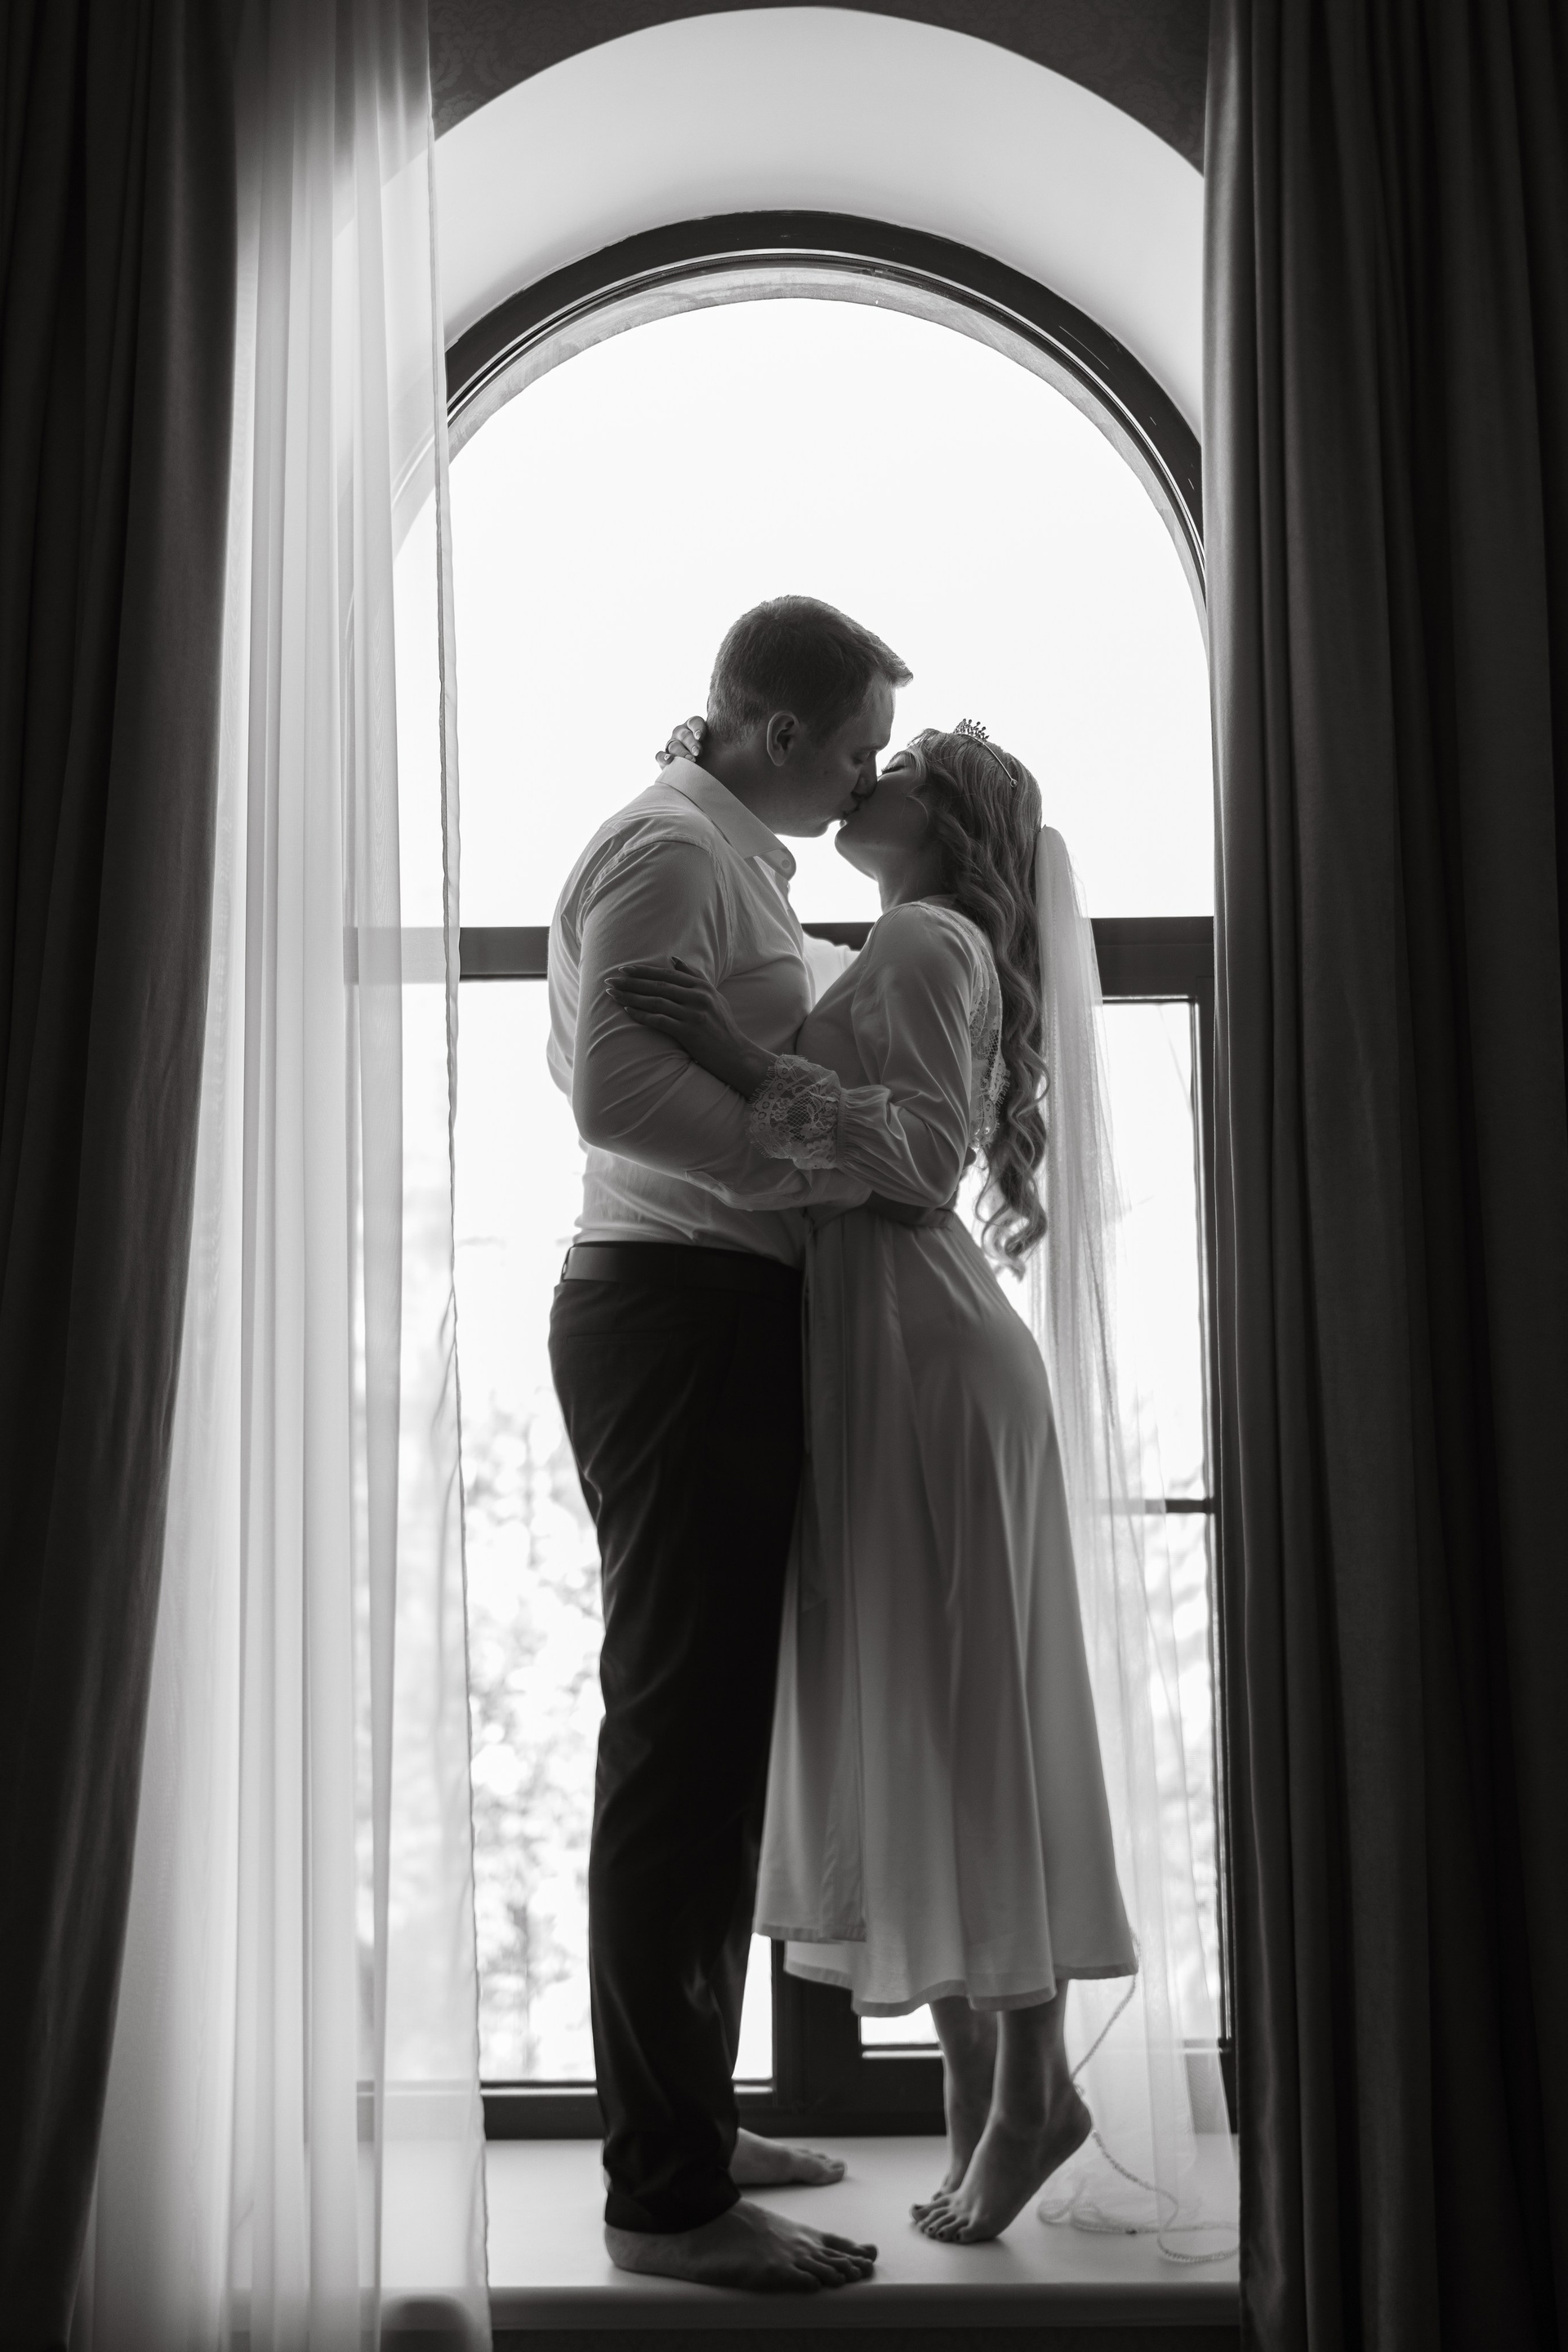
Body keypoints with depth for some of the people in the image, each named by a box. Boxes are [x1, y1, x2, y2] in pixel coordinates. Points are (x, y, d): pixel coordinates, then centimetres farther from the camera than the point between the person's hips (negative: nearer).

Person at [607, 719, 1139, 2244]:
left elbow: (929, 1153, -17)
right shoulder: (907, 953, 24)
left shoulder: (928, 936, -6)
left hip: (925, 1357, -9)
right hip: (871, 1361, 9)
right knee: (906, 1717, 9)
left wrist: (748, 1064, -24)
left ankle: (1028, 2083, 2)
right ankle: (983, 2085, 15)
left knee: (955, 1713, -6)